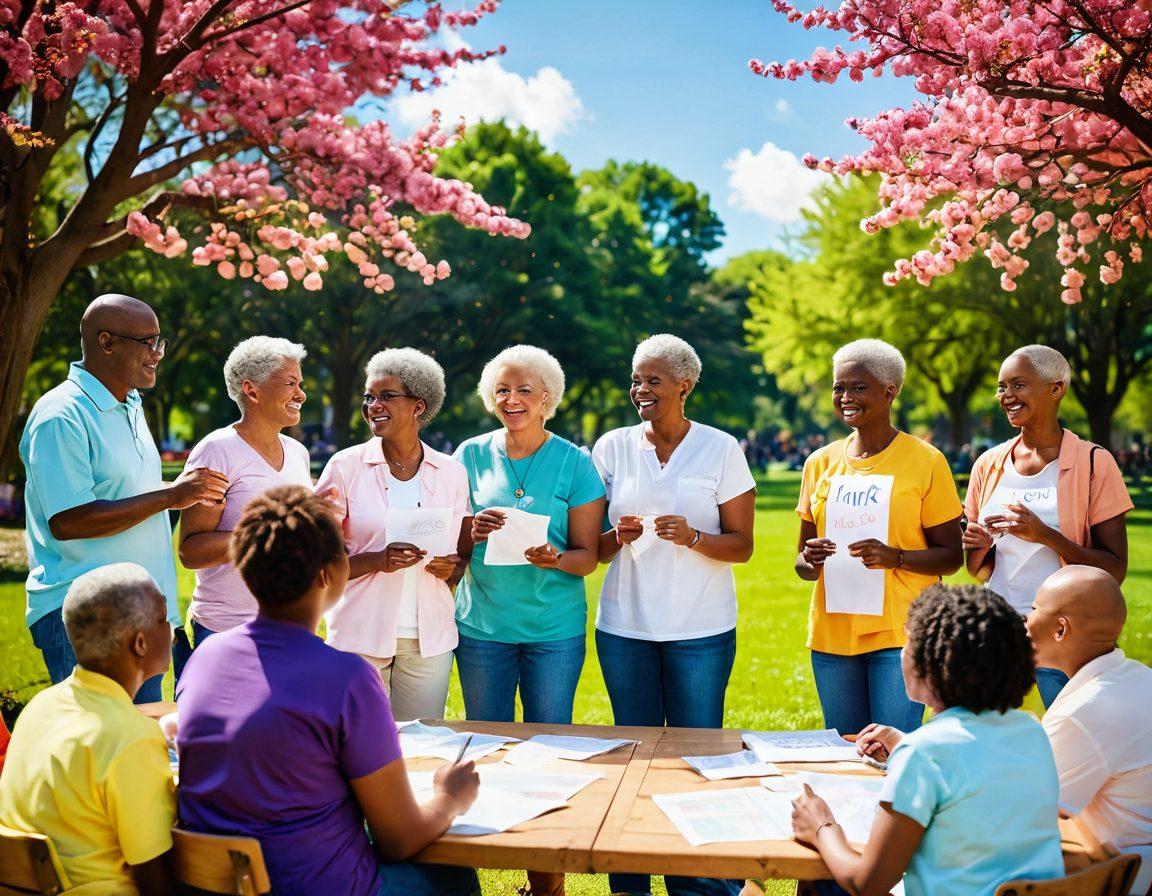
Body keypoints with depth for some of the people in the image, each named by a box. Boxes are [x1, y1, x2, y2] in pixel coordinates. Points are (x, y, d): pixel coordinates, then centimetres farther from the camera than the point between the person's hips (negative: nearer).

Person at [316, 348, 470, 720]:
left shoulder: (451, 473, 6)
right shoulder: (346, 466, -1)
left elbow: (465, 554, 15)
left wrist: (451, 568, -7)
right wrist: (378, 561, -17)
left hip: (430, 638, 2)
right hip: (360, 634, -2)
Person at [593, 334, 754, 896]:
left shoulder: (721, 449, -1)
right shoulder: (612, 448, 5)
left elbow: (742, 546, -1)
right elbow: (592, 548, 9)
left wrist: (692, 537, -20)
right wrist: (618, 537, -14)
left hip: (701, 631, -2)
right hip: (624, 628, 2)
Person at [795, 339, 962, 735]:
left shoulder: (925, 461, -3)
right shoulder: (821, 462, 9)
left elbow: (951, 557, -2)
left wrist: (895, 557, -20)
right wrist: (810, 560, -9)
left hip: (899, 634, -4)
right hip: (831, 635, 4)